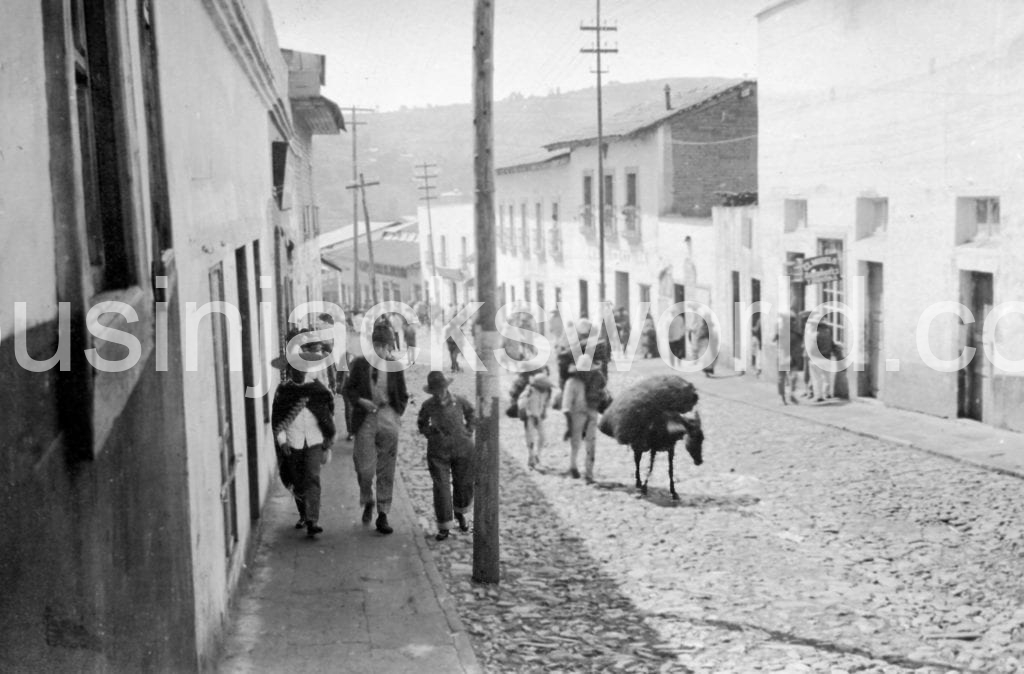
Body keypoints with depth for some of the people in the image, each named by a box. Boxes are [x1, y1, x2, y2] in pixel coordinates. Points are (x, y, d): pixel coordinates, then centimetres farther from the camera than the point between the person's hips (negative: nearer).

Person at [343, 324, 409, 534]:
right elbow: (349, 389, 9)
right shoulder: (360, 364, 1)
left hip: (388, 421, 1)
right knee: (365, 469, -5)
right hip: (365, 420, -1)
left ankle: (382, 515, 13)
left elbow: (403, 396, 11)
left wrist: (396, 413, -2)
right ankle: (367, 501, 26)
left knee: (386, 472, 4)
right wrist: (360, 401, -9)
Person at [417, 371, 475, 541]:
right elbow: (421, 423, 16)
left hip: (463, 449, 1)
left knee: (464, 485, 11)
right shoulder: (428, 406, -4)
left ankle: (460, 513, 40)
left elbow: (471, 413, 17)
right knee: (441, 487, -6)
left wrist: (469, 432, 8)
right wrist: (429, 434, 1)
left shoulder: (459, 401, -4)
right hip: (438, 452, -1)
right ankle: (444, 527, 3)